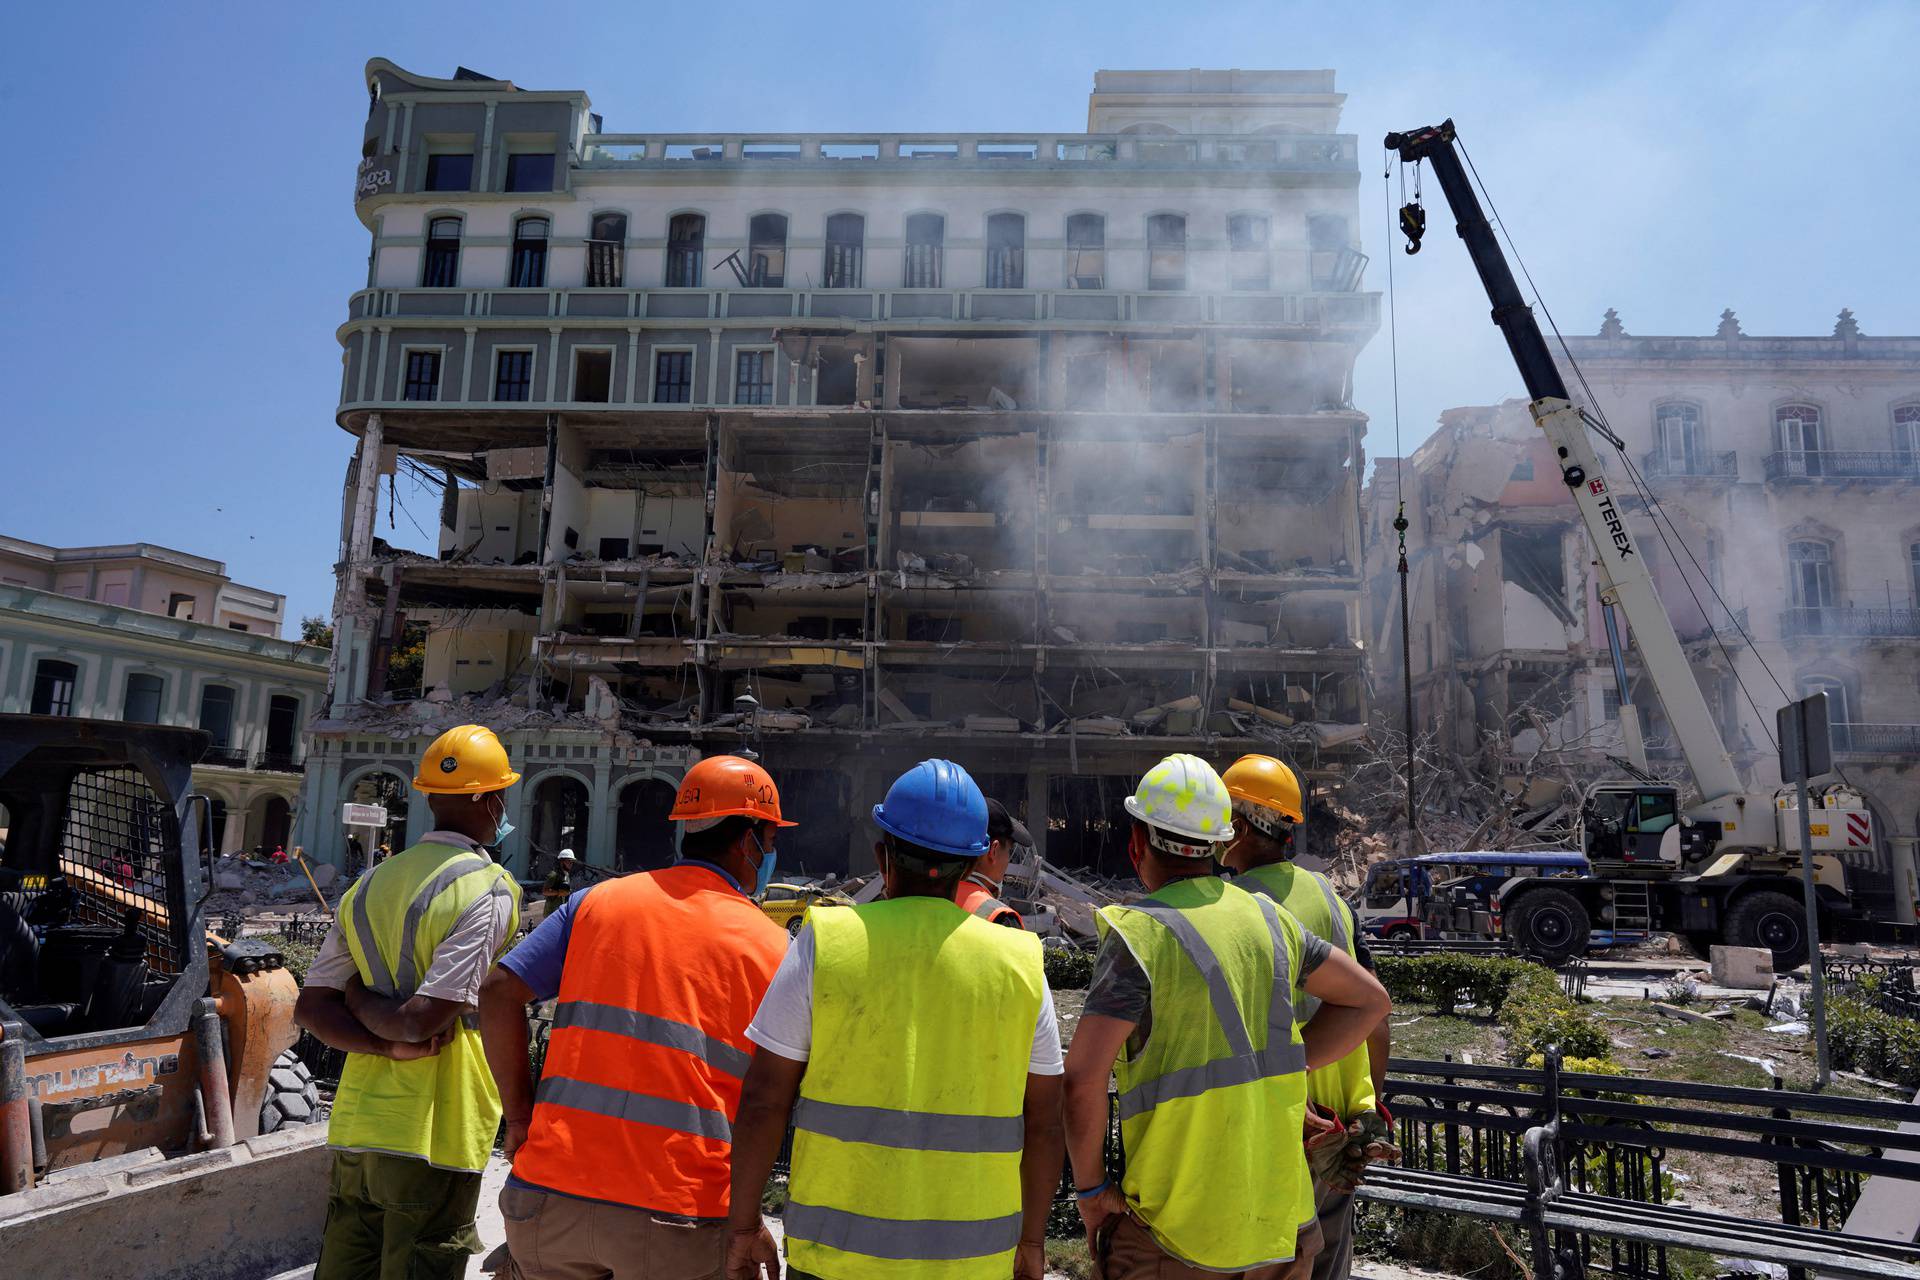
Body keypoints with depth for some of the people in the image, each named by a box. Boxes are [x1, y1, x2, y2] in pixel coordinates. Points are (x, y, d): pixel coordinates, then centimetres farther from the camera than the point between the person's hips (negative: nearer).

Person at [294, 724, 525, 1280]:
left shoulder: (371, 884, 9)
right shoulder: (489, 890, -15)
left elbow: (311, 1007, 5)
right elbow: (422, 1021, -21)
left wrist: (392, 1046, -6)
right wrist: (360, 996, -3)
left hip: (356, 1125, 7)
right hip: (431, 1137, -7)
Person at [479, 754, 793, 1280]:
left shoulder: (597, 900, 6)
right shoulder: (771, 946, -1)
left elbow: (499, 994, 0)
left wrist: (520, 1118, 6)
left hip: (551, 1188, 3)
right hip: (674, 1216, -3)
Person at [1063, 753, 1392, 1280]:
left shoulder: (1140, 934, -15)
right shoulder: (1266, 917, 3)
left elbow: (1083, 1079, -22)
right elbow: (1369, 999, 15)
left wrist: (1091, 1188, -6)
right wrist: (1270, 1070, 9)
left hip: (1179, 1231, -5)